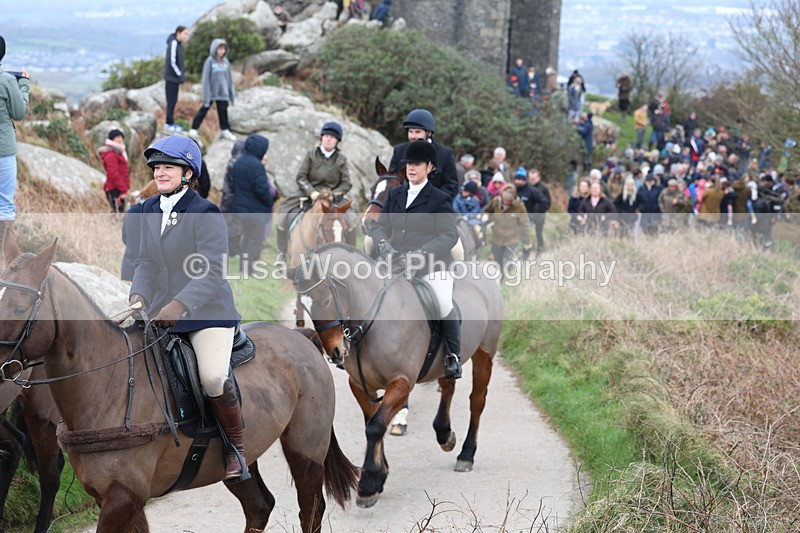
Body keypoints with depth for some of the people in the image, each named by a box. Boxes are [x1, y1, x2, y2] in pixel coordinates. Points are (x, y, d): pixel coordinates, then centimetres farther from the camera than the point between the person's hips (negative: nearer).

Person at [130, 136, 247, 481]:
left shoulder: (206, 213, -12)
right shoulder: (150, 210, 9)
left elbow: (210, 272, -19)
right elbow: (146, 262, 7)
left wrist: (179, 305, -32)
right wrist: (138, 297, -13)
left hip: (207, 310, -6)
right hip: (162, 312, 7)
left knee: (213, 378, -23)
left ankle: (236, 448, -1)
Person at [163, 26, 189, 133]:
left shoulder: (179, 44, 12)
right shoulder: (173, 44, -17)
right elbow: (172, 62, -20)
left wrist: (182, 73, 9)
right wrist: (180, 75, -15)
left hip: (175, 77, 9)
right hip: (171, 78, -9)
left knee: (173, 100, 13)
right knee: (171, 100, -4)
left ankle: (170, 123, 20)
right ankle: (169, 124, 2)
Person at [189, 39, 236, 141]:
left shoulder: (226, 62, 3)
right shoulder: (210, 61, -11)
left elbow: (229, 79, 10)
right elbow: (206, 79, -11)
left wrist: (232, 93, 11)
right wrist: (206, 96, -14)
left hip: (223, 93, 4)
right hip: (211, 93, -4)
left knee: (223, 111, 9)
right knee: (204, 110, 1)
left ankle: (225, 130, 21)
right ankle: (193, 129, 10)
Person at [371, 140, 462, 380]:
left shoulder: (440, 199, -1)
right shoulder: (395, 194, 17)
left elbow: (449, 235, -9)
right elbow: (380, 226, 13)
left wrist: (422, 252, -22)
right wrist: (384, 243, -11)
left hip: (432, 264, -5)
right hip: (398, 263, 5)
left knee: (445, 306, -25)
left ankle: (453, 356, -6)